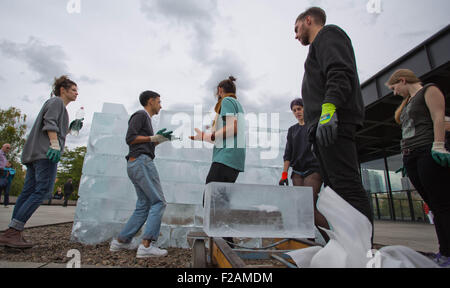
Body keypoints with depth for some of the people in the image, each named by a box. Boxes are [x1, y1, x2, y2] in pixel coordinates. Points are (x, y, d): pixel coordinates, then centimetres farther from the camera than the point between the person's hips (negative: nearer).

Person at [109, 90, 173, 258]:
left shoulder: (146, 119, 28)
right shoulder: (140, 115, 0)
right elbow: (130, 138, -12)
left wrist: (160, 139, 16)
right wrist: (153, 138, -7)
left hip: (136, 165, 10)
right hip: (141, 162, -10)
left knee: (144, 206, 8)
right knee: (159, 202, -12)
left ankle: (121, 241, 13)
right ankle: (146, 245, -16)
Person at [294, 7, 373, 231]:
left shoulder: (328, 33, 10)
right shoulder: (319, 47, 37)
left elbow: (339, 72, -11)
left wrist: (328, 108, -25)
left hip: (333, 122, -10)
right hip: (324, 126, 10)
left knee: (347, 186, -16)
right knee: (334, 187, 4)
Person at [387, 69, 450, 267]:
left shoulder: (429, 90, 7)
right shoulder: (407, 102, 28)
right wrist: (406, 160, 18)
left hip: (428, 153, -8)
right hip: (411, 157, 8)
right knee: (434, 206, 6)